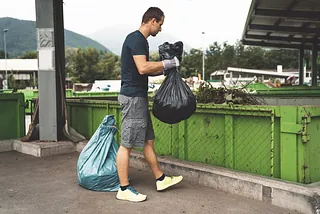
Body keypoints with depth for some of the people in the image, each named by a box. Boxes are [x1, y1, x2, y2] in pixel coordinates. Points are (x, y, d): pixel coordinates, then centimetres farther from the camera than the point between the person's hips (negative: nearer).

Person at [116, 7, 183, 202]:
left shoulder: (141, 40, 17)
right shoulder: (136, 39, -13)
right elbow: (143, 68, -24)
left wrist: (164, 70, 13)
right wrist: (168, 63, -14)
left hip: (139, 97, 10)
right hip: (133, 97, -10)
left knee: (148, 140, 15)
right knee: (127, 144, -3)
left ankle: (161, 179, 26)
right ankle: (124, 189, 6)